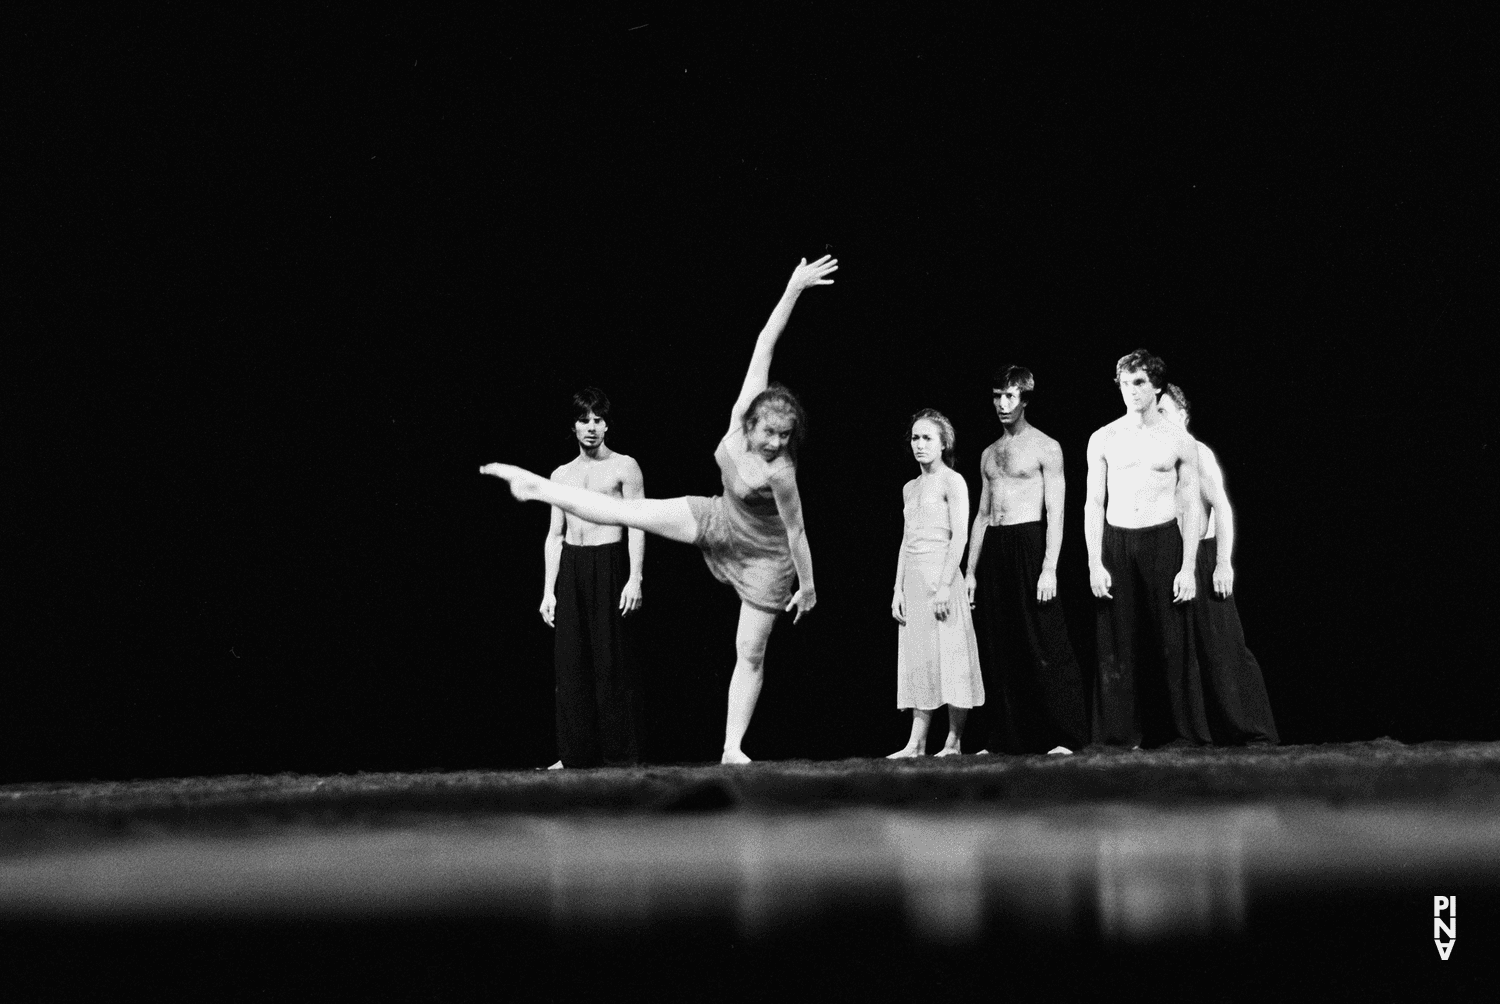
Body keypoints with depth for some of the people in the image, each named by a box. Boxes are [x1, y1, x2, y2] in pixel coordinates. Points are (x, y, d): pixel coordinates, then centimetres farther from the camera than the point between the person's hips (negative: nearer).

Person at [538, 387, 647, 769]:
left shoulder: (624, 467, 3)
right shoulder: (561, 475, 16)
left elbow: (637, 527, -2)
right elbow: (554, 535, 16)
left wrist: (635, 579, -12)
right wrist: (548, 591, 8)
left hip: (609, 565, -4)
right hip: (570, 568, 4)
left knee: (612, 663, -6)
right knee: (571, 664, 1)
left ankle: (620, 754, -3)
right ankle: (576, 754, 5)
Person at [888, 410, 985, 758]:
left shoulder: (952, 481, -3)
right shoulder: (910, 488, 17)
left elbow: (959, 536, -10)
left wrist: (945, 585, -17)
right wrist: (899, 589, 10)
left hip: (941, 576, -7)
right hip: (914, 579, 7)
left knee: (949, 657, -6)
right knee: (919, 661, 3)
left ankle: (954, 742, -3)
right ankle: (916, 744, -1)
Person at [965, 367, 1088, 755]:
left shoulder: (1045, 447, 0)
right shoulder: (989, 454, 18)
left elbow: (1055, 512, -7)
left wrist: (1049, 568, -16)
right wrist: (971, 572, 14)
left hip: (1029, 544, -6)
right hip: (993, 548, 6)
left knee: (1045, 647, -8)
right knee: (998, 649, 4)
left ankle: (1064, 737, -6)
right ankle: (1004, 739, 8)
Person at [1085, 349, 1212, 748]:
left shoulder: (1179, 441, 4)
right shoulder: (1103, 439, 8)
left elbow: (1189, 507, 4)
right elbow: (1094, 503, 6)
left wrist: (1188, 567, -5)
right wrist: (1095, 563, -3)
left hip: (1164, 541, -1)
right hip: (1116, 543, 1)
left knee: (1172, 644, -3)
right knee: (1118, 644, -1)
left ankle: (1180, 733, 3)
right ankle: (1120, 735, 4)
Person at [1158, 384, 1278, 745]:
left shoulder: (1197, 454, -3)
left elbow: (1222, 507, -9)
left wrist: (1223, 563, -16)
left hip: (1201, 555, -6)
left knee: (1222, 649, -7)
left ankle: (1254, 732, -5)